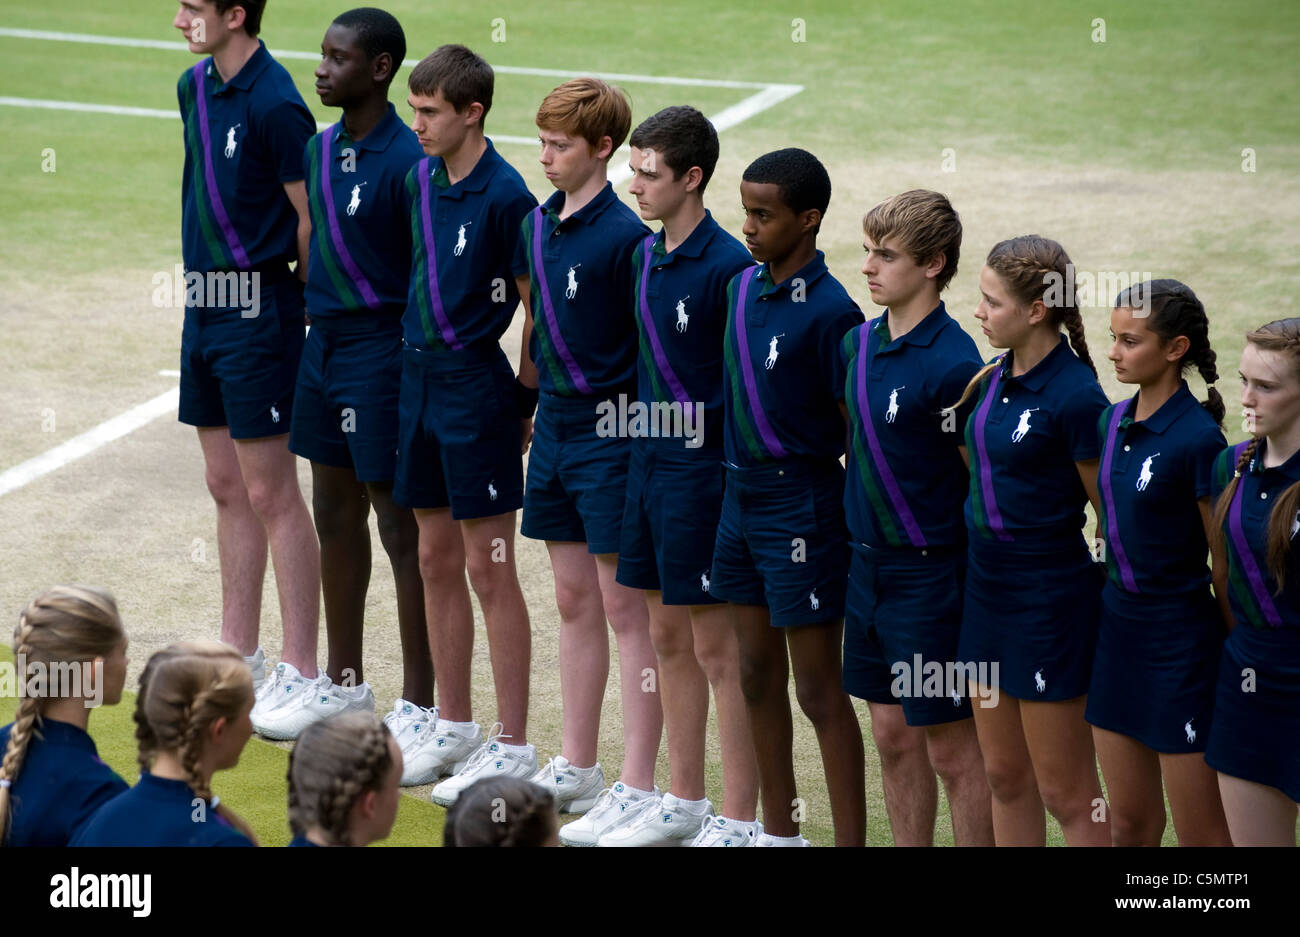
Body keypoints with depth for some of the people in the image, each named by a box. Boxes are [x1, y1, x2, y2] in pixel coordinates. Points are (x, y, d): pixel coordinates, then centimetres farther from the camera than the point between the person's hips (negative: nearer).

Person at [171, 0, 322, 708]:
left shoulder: (275, 105, -17)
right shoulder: (195, 86, 9)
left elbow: (309, 219, -14)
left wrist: (305, 308, -7)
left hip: (256, 308, -8)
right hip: (204, 301, 8)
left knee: (270, 494, -5)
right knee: (227, 488, 14)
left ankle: (303, 675, 0)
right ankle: (239, 655, 23)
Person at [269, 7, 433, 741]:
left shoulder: (406, 160, -17)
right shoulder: (321, 149, 8)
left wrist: (416, 372, -18)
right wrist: (315, 330, 16)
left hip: (381, 348, -9)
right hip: (324, 342, 9)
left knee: (401, 525, -1)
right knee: (336, 515, 17)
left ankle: (418, 705, 7)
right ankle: (345, 684, 30)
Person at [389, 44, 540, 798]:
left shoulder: (505, 195, -16)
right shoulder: (421, 182, 6)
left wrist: (525, 403, -9)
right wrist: (419, 354, 12)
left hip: (477, 383, -8)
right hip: (419, 375, 8)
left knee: (489, 567, -3)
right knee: (437, 559, 14)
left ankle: (513, 747, 3)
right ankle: (453, 727, 25)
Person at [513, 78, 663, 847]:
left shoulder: (626, 236, -16)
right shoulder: (538, 225, 7)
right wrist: (533, 395, 17)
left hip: (611, 432, -8)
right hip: (556, 428, 8)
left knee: (627, 609, -3)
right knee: (575, 601, 15)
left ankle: (638, 788, 0)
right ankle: (576, 769, 24)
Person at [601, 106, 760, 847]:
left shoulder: (728, 266, -17)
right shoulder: (646, 256, 8)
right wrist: (643, 444, 14)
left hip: (702, 469, -8)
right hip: (650, 457, 8)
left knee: (718, 646, -2)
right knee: (669, 636, 15)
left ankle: (740, 820, 5)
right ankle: (685, 803, 25)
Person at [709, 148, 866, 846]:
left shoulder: (831, 311, -17)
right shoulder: (742, 288, 6)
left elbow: (860, 431, -14)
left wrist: (857, 529, -13)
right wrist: (736, 486, 13)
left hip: (802, 505, -8)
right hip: (740, 494, 8)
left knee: (819, 689, -3)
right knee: (758, 673, 15)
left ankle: (850, 840, 4)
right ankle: (778, 832, 27)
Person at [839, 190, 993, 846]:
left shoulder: (953, 364, -18)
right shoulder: (858, 345, 5)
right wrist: (863, 541, 17)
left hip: (931, 571, -7)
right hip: (869, 563, 7)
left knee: (951, 748, 0)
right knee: (892, 735, 14)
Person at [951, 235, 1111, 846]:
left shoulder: (1074, 396, -18)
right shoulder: (992, 381, 5)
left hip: (1051, 599, -8)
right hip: (987, 585, 8)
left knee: (1065, 794, 0)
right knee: (1004, 778, 15)